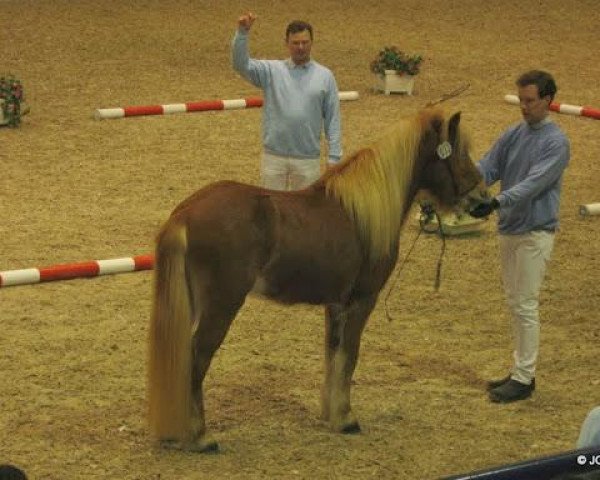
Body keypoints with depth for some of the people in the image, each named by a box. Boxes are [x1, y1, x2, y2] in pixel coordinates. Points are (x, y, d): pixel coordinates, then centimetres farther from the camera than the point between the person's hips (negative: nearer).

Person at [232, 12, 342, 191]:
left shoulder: (325, 76, 2)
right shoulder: (272, 70, 3)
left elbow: (333, 119, 2)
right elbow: (241, 64, -12)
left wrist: (334, 157, -3)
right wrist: (242, 32, -27)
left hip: (308, 159, 0)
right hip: (274, 156, 0)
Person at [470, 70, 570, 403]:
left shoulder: (556, 143, -13)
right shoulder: (513, 135, 8)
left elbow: (534, 184, -24)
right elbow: (487, 168, 2)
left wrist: (497, 202, -36)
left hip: (535, 233, -7)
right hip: (509, 229, 7)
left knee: (526, 306, -5)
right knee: (515, 303, 13)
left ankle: (524, 378, 1)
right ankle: (520, 371, 23)